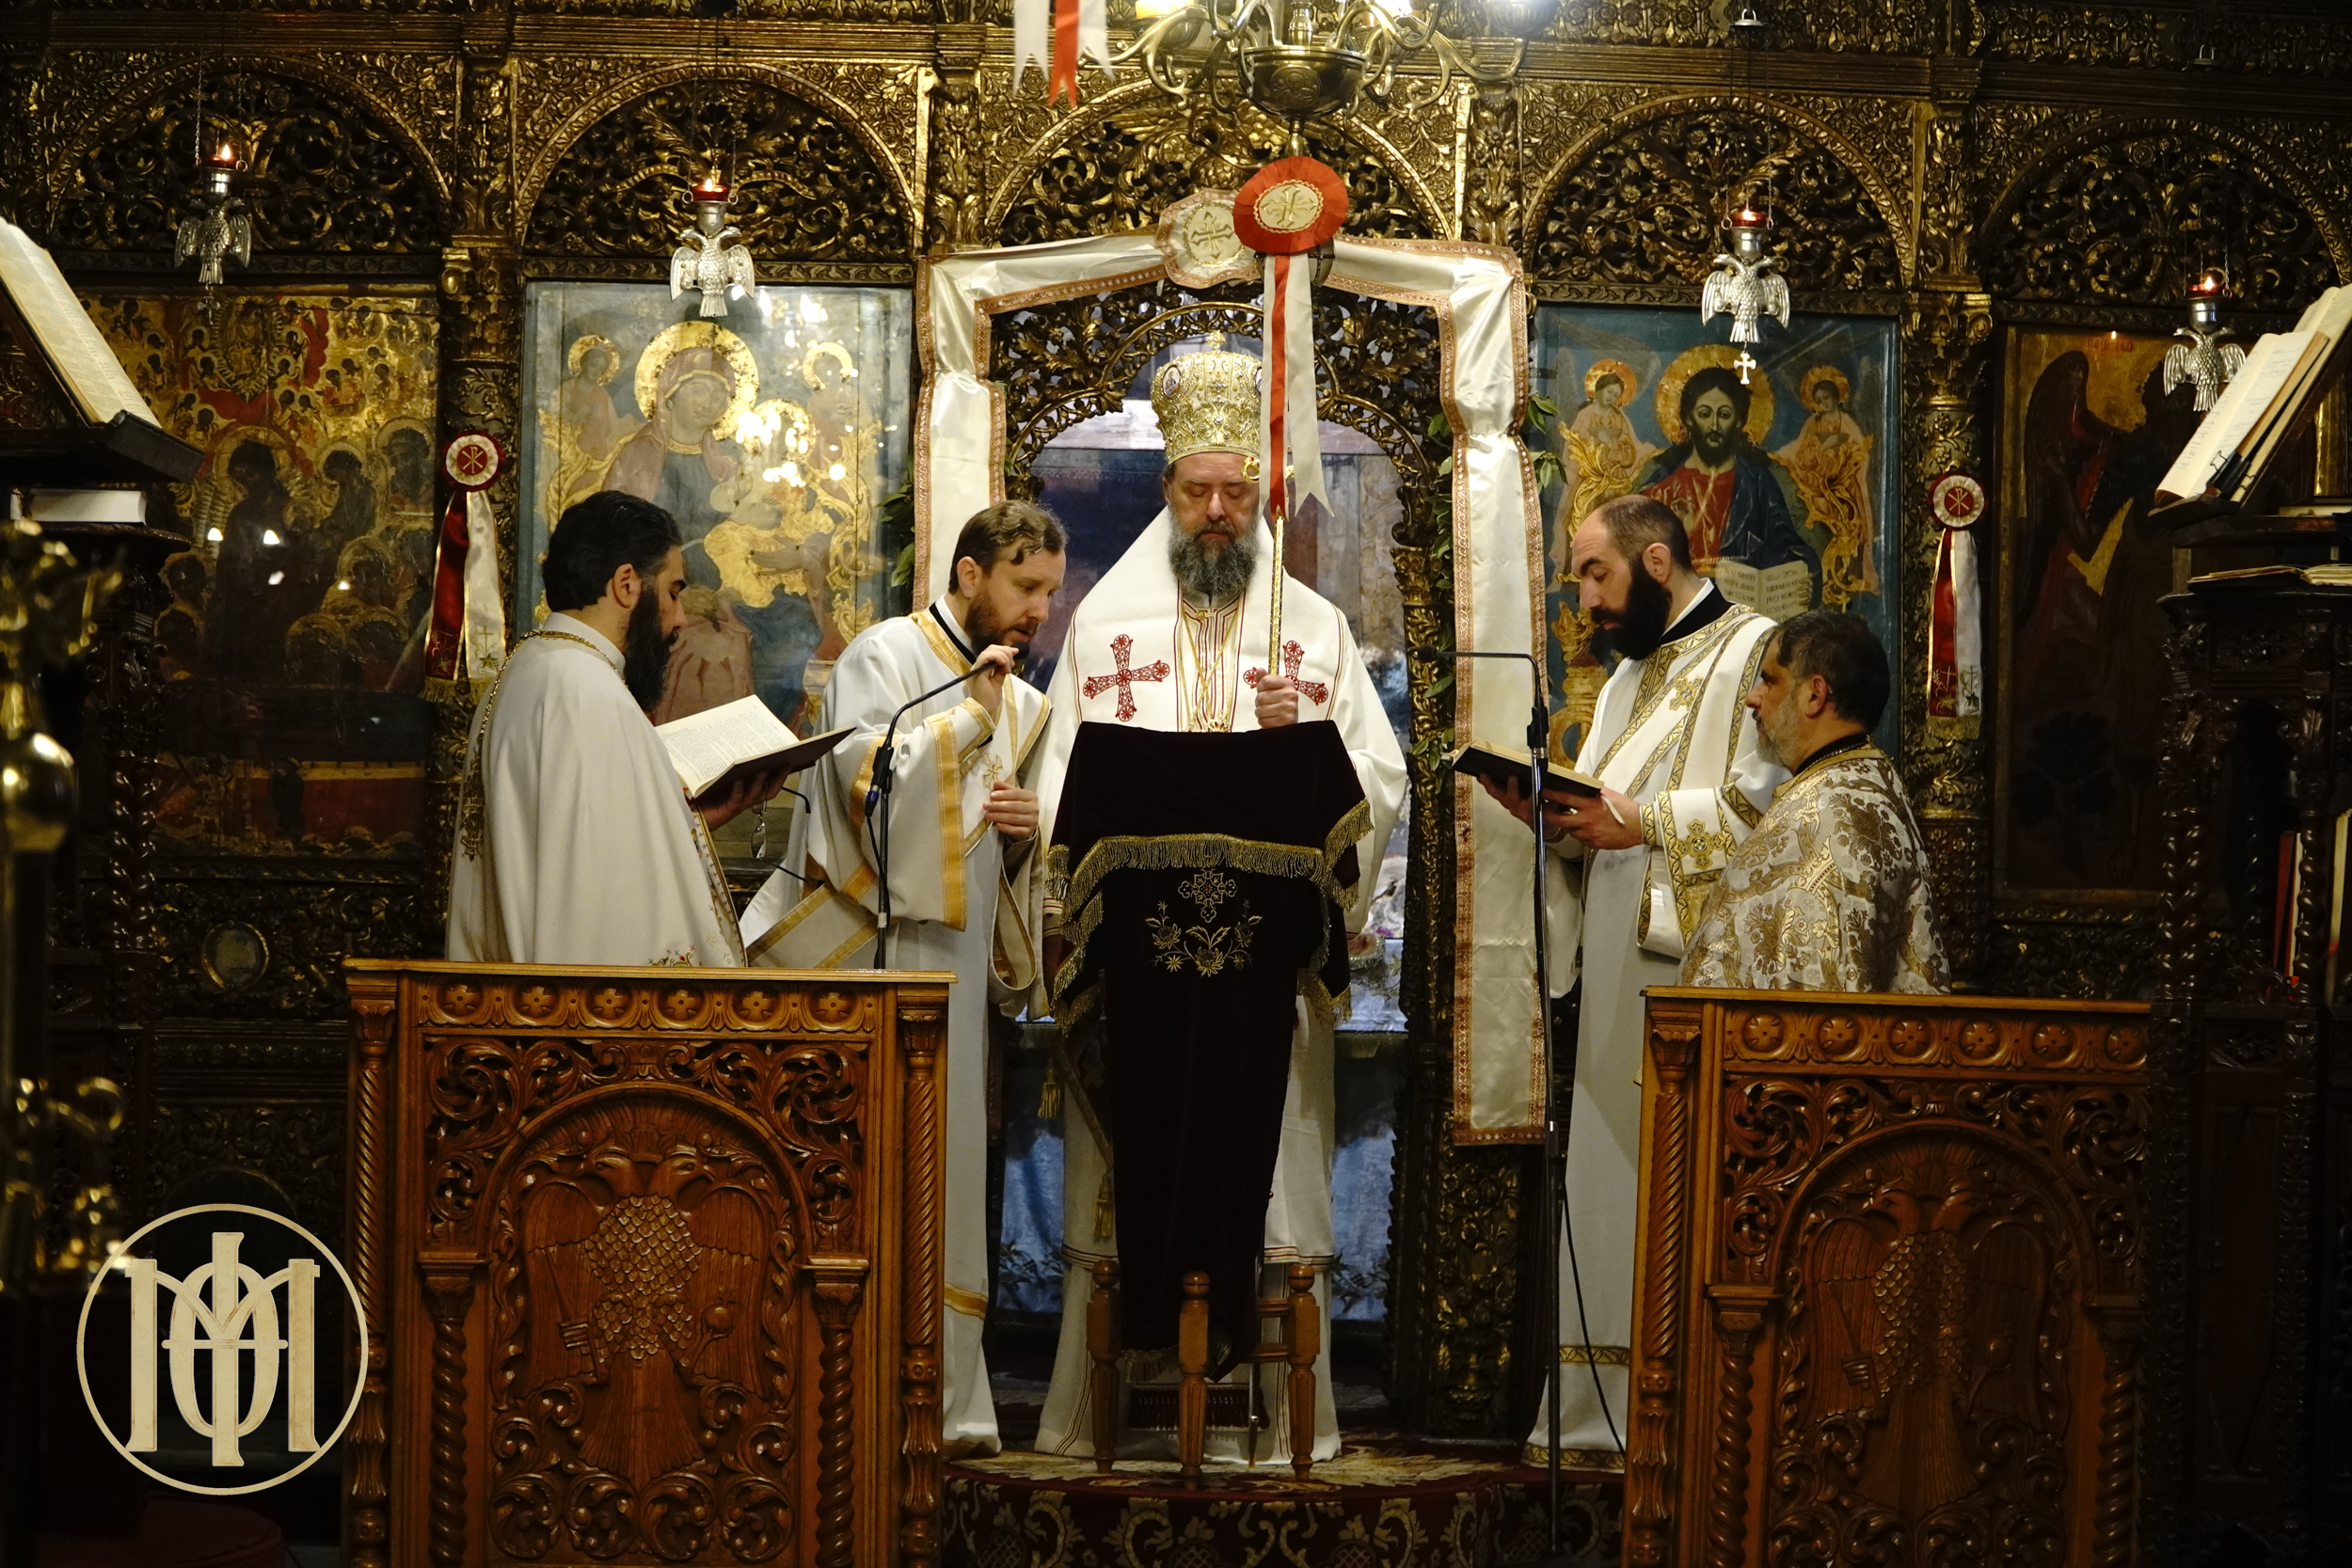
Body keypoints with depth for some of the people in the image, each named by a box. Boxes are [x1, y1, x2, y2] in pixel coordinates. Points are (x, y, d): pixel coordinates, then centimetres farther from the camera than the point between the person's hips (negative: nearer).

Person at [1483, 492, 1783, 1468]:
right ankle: (1606, 1415, 10)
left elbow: (1765, 803, -14)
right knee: (1611, 1190, 6)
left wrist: (1642, 821, -16)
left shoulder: (1752, 651, -3)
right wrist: (1559, 819, 4)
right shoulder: (1629, 678, 25)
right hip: (1619, 975, 9)